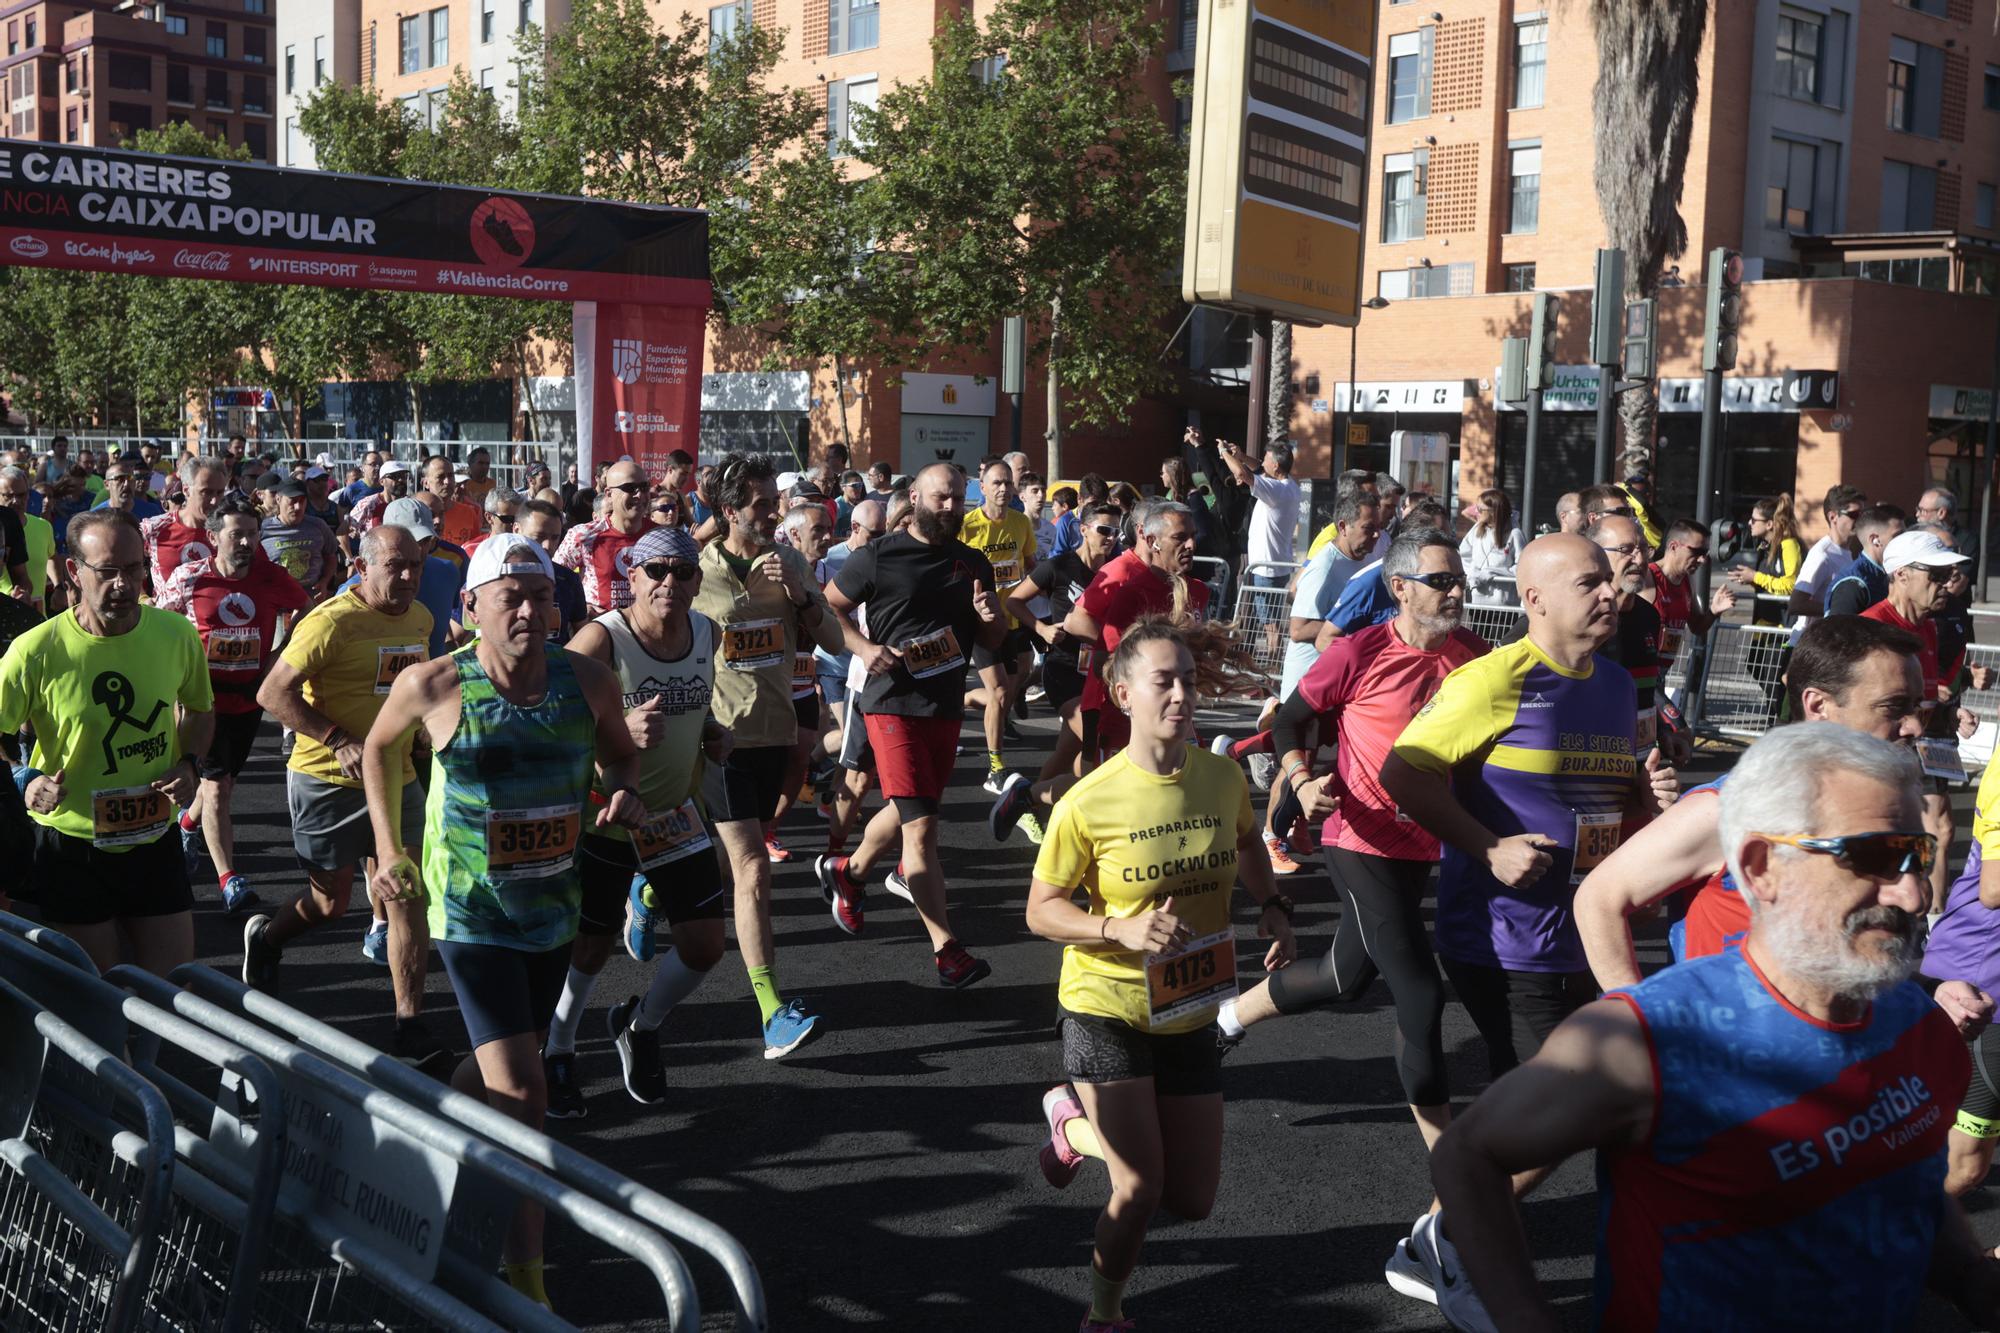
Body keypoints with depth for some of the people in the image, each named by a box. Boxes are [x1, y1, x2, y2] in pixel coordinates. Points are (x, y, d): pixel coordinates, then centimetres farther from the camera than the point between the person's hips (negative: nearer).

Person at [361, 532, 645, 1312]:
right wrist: (389, 849, -2)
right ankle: (524, 1279, -2)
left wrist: (624, 791, -12)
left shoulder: (587, 680, -8)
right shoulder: (432, 686, -15)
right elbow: (381, 751, 5)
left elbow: (618, 751, 10)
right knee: (520, 1093, -12)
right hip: (472, 914, -4)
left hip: (555, 905, 5)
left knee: (496, 1067, 23)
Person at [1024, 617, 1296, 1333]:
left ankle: (1078, 1124, 37)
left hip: (1189, 1012, 5)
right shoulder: (1089, 803, -21)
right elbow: (1042, 911, -11)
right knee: (1140, 1189, -6)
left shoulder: (1224, 777, -8)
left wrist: (1274, 908, -3)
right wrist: (1123, 929, -27)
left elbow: (1247, 844, 15)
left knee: (1192, 1201, 11)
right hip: (1107, 1007, -5)